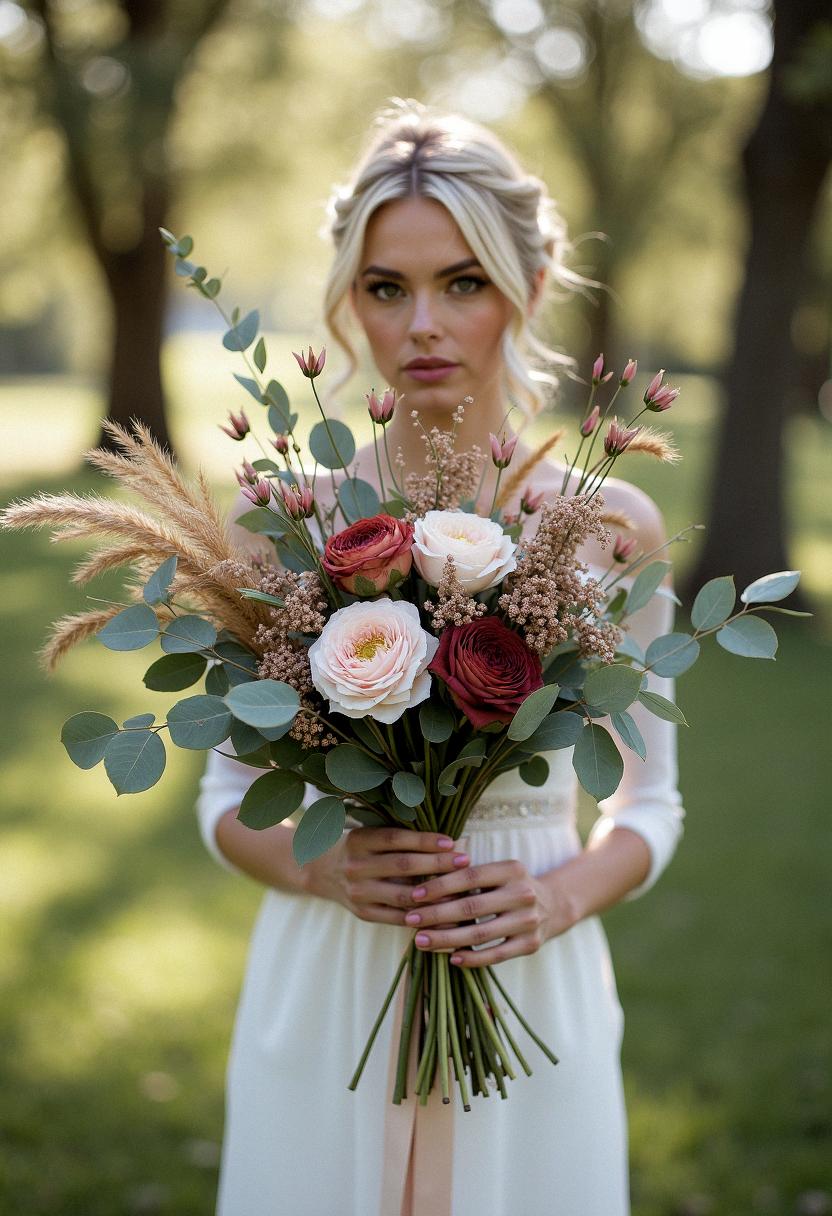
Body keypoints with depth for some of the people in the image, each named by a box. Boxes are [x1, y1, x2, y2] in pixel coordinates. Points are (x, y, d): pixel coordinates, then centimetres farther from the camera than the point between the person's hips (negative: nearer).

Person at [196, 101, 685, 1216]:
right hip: (325, 994, 0)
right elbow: (228, 797, 4)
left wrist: (560, 896, -13)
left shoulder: (612, 525, -4)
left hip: (530, 998, 0)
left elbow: (649, 806, 5)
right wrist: (327, 868, -15)